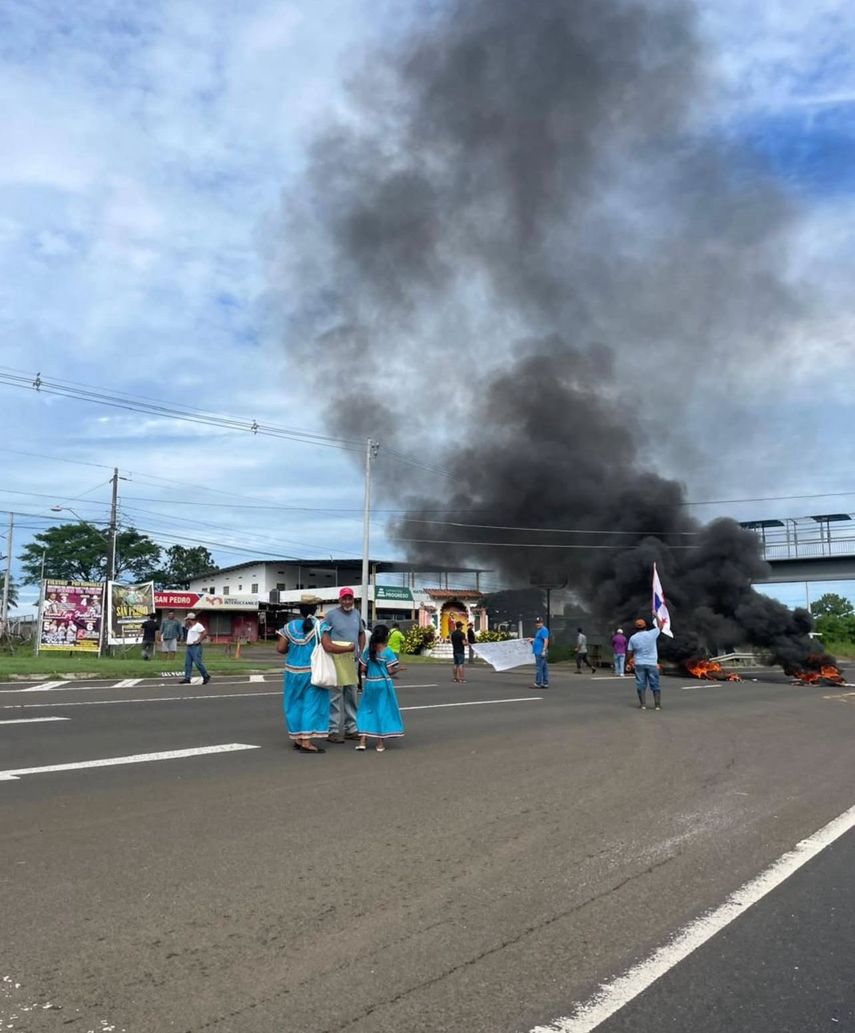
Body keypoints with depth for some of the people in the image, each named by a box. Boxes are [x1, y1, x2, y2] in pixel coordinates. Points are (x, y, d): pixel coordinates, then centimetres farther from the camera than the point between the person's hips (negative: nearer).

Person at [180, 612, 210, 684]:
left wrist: (199, 640, -17)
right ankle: (187, 678, 6)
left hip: (196, 647, -10)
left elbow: (205, 633, -18)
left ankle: (206, 676, 0)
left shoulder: (198, 625, -11)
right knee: (187, 663, 5)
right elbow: (185, 626, 37)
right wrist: (186, 622, 18)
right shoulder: (190, 626, 18)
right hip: (189, 647, 10)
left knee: (198, 663, -12)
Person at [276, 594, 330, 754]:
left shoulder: (290, 626, 0)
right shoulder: (319, 625, -8)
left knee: (296, 703, 15)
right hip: (313, 672, -3)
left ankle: (298, 739, 23)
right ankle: (306, 742, -5)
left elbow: (280, 648, -2)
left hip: (294, 671, 4)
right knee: (312, 704, 0)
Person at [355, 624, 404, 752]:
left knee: (367, 710, 11)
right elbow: (391, 671, -12)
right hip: (384, 684, -3)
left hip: (369, 684, 3)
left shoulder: (368, 651, 0)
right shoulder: (388, 652, -10)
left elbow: (363, 668, 0)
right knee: (383, 710, 6)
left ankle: (362, 741, 4)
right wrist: (397, 670, 8)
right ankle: (380, 743, 10)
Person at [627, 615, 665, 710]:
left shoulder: (633, 638, -3)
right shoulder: (651, 634, -7)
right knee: (655, 685, 6)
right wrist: (656, 616, 21)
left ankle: (643, 704, 2)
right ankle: (657, 705, 7)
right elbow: (660, 626, 10)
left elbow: (630, 652, 1)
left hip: (639, 664, 1)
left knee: (641, 685, 5)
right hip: (652, 664, -1)